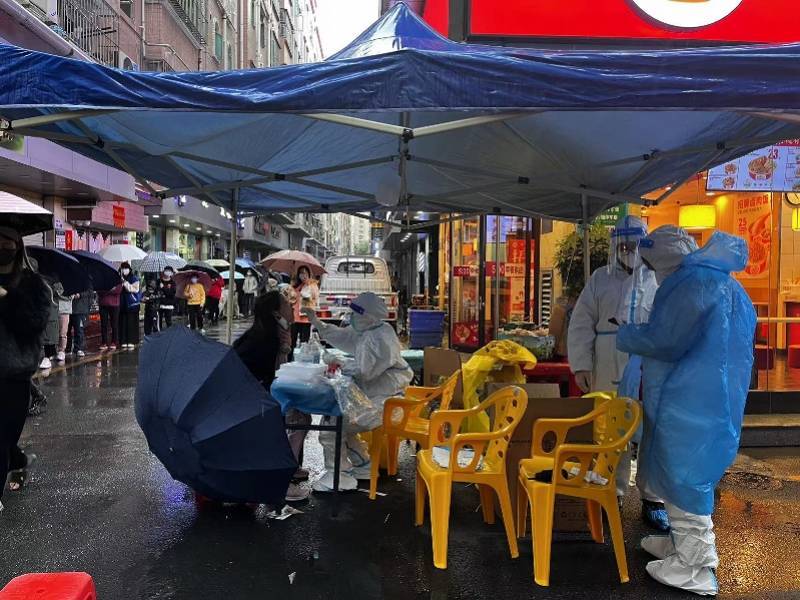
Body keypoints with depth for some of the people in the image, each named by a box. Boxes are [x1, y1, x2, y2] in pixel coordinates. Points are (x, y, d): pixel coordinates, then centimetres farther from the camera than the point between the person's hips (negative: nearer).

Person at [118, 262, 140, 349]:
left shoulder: (134, 278, -1)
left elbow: (135, 289, -9)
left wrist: (125, 283, -15)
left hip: (132, 303, -4)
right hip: (122, 304, 4)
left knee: (131, 323, -3)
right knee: (123, 323, 3)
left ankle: (131, 343, 1)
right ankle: (124, 342, 7)